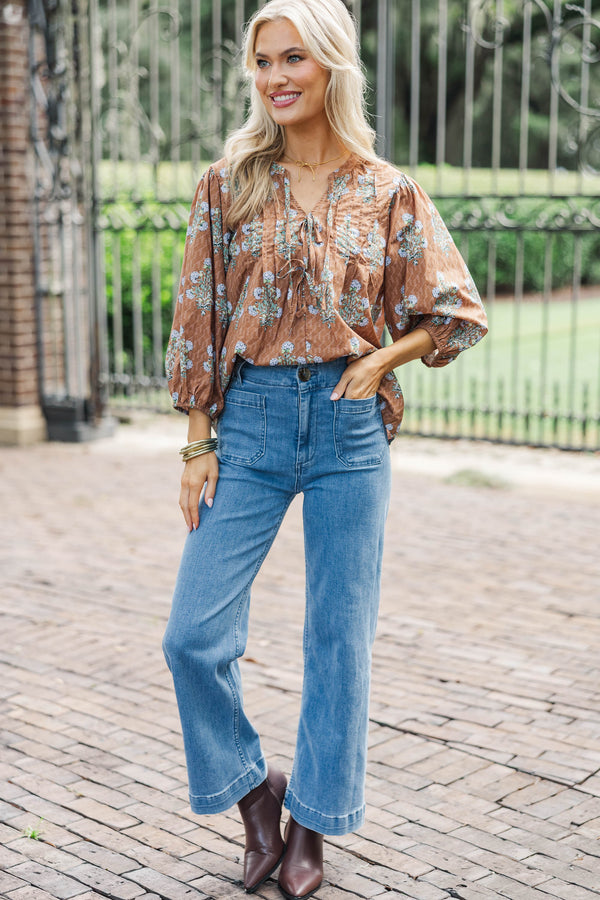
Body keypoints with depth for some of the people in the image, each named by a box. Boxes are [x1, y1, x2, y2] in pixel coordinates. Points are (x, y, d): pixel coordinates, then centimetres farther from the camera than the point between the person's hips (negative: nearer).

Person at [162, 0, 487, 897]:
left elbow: (459, 312, 7)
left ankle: (312, 824, 25)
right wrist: (198, 445, -1)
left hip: (350, 427, 0)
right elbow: (198, 323, 3)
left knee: (339, 637, 6)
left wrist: (379, 360, -9)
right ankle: (252, 789, 22)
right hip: (250, 420, 1)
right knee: (194, 633, -4)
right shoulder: (228, 185, 3)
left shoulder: (389, 194, 2)